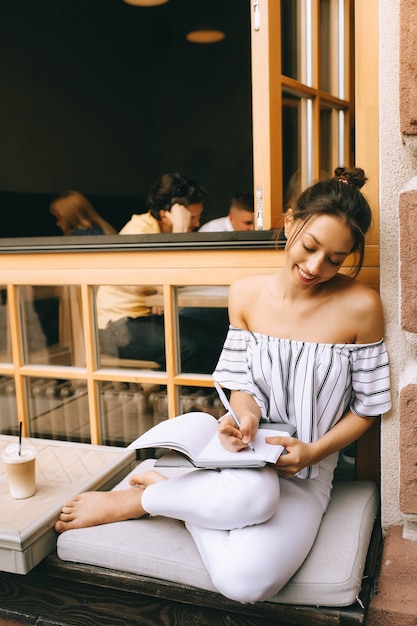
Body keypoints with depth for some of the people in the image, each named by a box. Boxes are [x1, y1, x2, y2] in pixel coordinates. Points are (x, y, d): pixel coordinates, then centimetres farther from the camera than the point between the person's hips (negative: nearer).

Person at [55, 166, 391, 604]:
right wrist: (246, 415, -16)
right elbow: (241, 381, 5)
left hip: (307, 474, 0)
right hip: (246, 452, 1)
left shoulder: (360, 306, -13)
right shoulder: (247, 293, -4)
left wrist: (314, 451, -14)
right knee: (251, 494, -39)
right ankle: (173, 491, -5)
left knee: (246, 582, -27)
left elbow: (368, 407, -3)